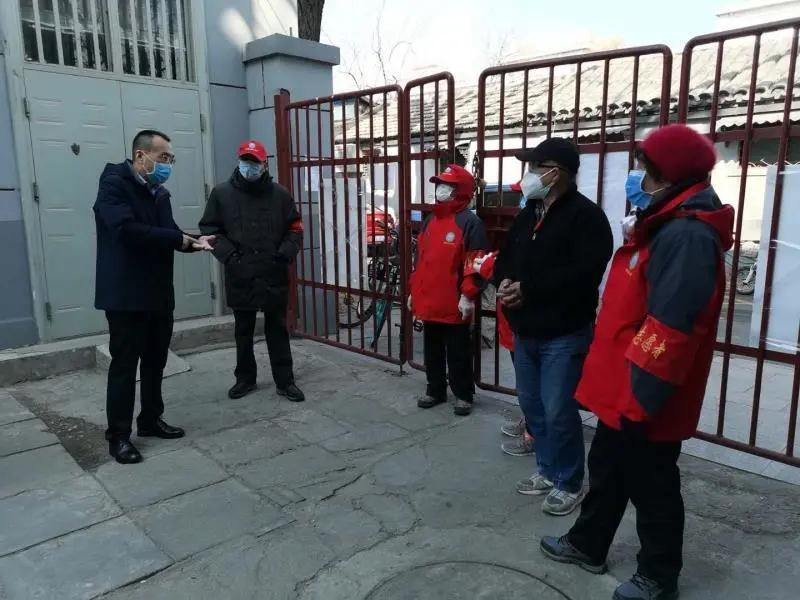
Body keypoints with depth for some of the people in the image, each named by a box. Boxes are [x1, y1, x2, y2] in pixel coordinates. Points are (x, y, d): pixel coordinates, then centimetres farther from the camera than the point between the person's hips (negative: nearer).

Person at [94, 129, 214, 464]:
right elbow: (127, 229, -26)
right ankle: (118, 435, 13)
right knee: (124, 364, 1)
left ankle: (150, 420, 30)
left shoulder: (159, 192, 13)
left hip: (159, 293, 8)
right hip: (126, 294, -8)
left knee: (156, 361, 15)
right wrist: (179, 239, -19)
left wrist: (191, 242, -13)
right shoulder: (114, 184, -11)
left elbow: (168, 233, 9)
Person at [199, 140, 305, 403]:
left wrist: (286, 252, -8)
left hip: (274, 276, 0)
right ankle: (245, 378, 28)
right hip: (240, 277, 1)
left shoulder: (280, 194, 3)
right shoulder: (222, 193, 2)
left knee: (277, 330, 7)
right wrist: (228, 254, -9)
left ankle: (285, 381, 15)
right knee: (243, 332, 13)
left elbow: (295, 228, 7)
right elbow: (209, 228, 4)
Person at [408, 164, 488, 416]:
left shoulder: (470, 222, -10)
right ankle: (435, 390, 31)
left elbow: (475, 263, -15)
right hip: (428, 301, 7)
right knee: (432, 350, 17)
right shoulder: (430, 221, 14)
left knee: (458, 352, 5)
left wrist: (468, 296, -19)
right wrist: (414, 291, 18)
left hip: (454, 303, -7)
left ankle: (463, 395, 20)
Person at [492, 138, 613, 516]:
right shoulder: (528, 214, 14)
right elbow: (505, 257, 19)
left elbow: (583, 273, -24)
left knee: (558, 412, -2)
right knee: (532, 406, 16)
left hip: (563, 335, -8)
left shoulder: (586, 215, -13)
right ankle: (548, 471, 33)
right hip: (525, 331, 8)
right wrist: (503, 281, -5)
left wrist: (528, 289, -21)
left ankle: (569, 484, 18)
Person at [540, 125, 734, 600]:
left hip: (646, 401, -10)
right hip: (624, 391, 10)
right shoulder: (668, 226, 12)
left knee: (651, 487, 9)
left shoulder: (687, 235, -23)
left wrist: (640, 400, -25)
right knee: (608, 469, 22)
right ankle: (587, 545, 40)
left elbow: (670, 330, -29)